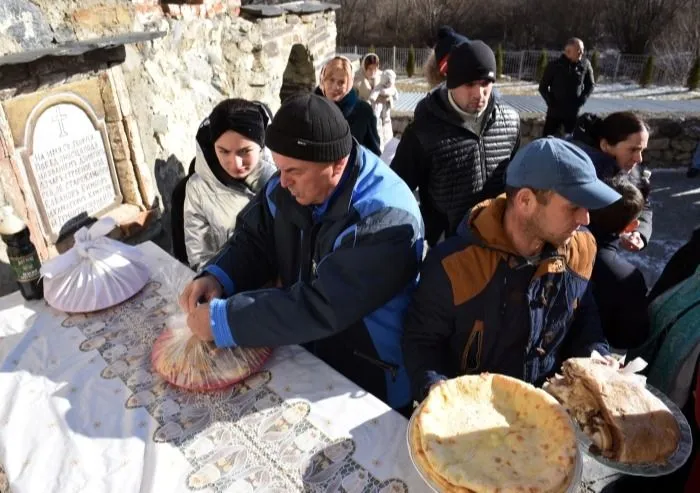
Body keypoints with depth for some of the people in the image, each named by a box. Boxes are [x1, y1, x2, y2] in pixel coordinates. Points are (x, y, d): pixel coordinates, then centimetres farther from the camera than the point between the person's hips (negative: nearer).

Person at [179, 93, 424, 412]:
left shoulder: (386, 221, -30)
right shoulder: (290, 185, -7)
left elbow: (321, 308, -33)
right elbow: (254, 240, 4)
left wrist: (222, 320, -28)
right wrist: (217, 277, -16)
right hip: (300, 351, 6)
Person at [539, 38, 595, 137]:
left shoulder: (585, 65, -3)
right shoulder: (554, 65, -7)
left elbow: (591, 84, 10)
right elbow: (543, 87, 0)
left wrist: (582, 100, -4)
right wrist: (551, 102, -8)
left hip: (574, 112, 2)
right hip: (555, 111, -1)